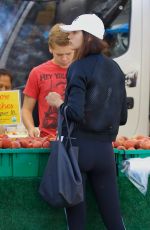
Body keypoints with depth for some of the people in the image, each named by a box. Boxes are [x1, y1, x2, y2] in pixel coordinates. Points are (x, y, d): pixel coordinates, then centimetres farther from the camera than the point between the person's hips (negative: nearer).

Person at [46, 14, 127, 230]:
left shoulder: (80, 68, -9)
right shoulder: (115, 69, 10)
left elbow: (75, 113, -18)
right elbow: (122, 117, 12)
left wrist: (58, 102, 1)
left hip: (79, 145, -6)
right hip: (105, 149, 6)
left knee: (75, 212, 3)